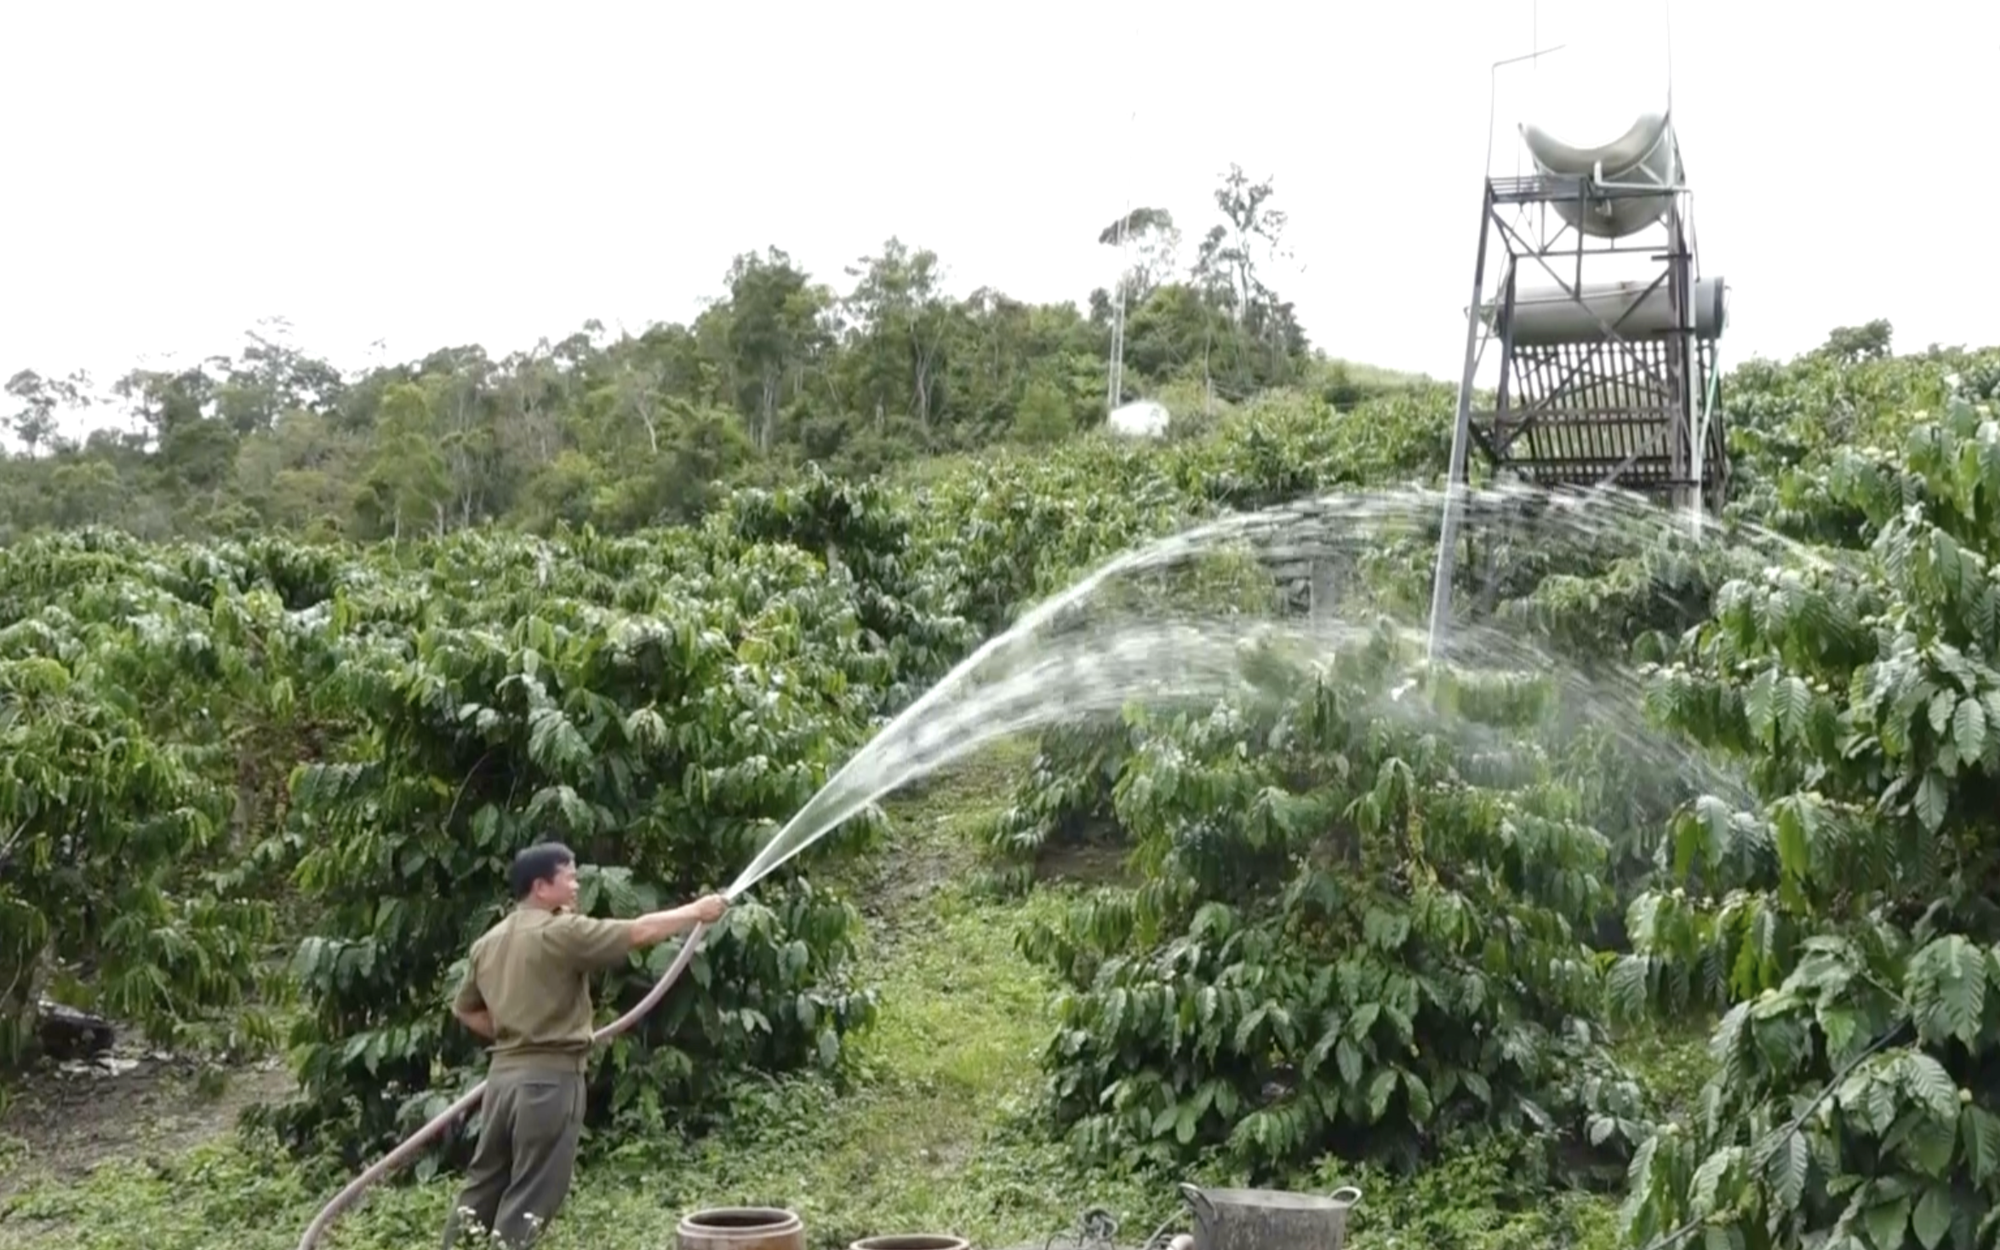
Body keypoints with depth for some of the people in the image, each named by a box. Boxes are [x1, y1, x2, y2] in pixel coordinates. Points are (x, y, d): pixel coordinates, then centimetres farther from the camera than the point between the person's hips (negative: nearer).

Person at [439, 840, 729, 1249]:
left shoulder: (488, 942, 12)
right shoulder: (562, 932, -13)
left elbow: (465, 1009, 21)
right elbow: (641, 932, -13)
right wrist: (697, 911, -3)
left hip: (504, 1072, 8)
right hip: (549, 1077, -8)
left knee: (483, 1185, 14)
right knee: (530, 1197, -3)